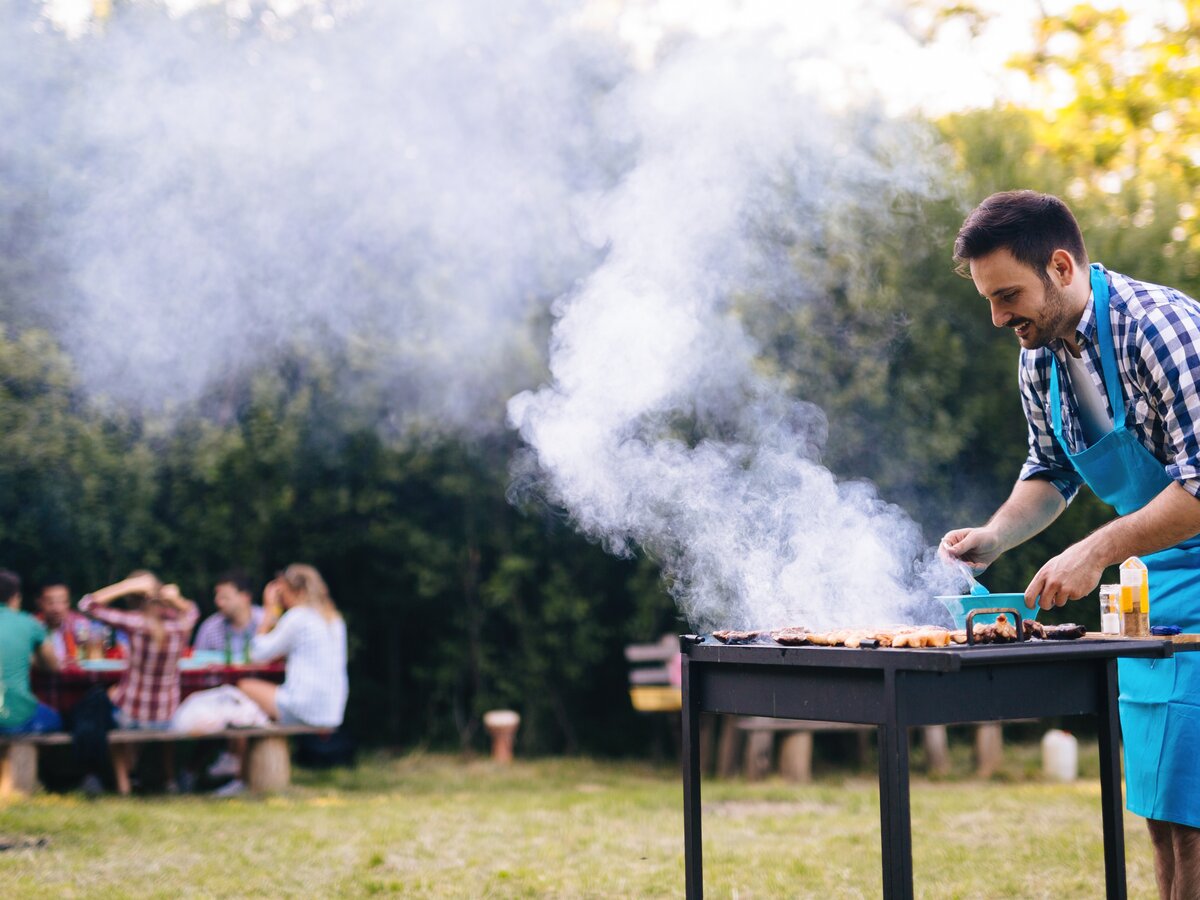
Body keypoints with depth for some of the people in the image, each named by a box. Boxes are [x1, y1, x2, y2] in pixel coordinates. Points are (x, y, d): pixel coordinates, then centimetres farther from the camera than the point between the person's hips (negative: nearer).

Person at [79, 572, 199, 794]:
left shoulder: (135, 622, -21)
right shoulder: (183, 621, -10)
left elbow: (87, 604, -11)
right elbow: (191, 609, 17)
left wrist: (128, 585, -14)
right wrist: (175, 598, -4)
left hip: (129, 716, -3)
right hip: (167, 721, 3)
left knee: (112, 693, 34)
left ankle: (122, 781, 35)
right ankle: (173, 777, 43)